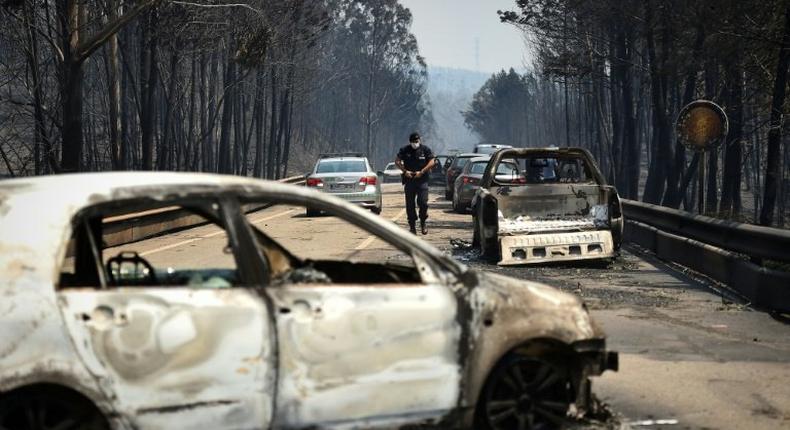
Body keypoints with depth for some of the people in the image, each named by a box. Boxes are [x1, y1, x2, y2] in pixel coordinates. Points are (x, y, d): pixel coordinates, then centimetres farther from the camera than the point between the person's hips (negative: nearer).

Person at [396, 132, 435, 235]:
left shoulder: (425, 150, 2)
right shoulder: (405, 150, 6)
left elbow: (431, 162, -4)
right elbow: (397, 161, 5)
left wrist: (421, 172, -13)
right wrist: (405, 171, -9)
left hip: (422, 180, -2)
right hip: (409, 180, 2)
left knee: (423, 202, -10)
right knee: (410, 204, 1)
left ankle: (423, 223, 9)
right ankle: (412, 225, 9)